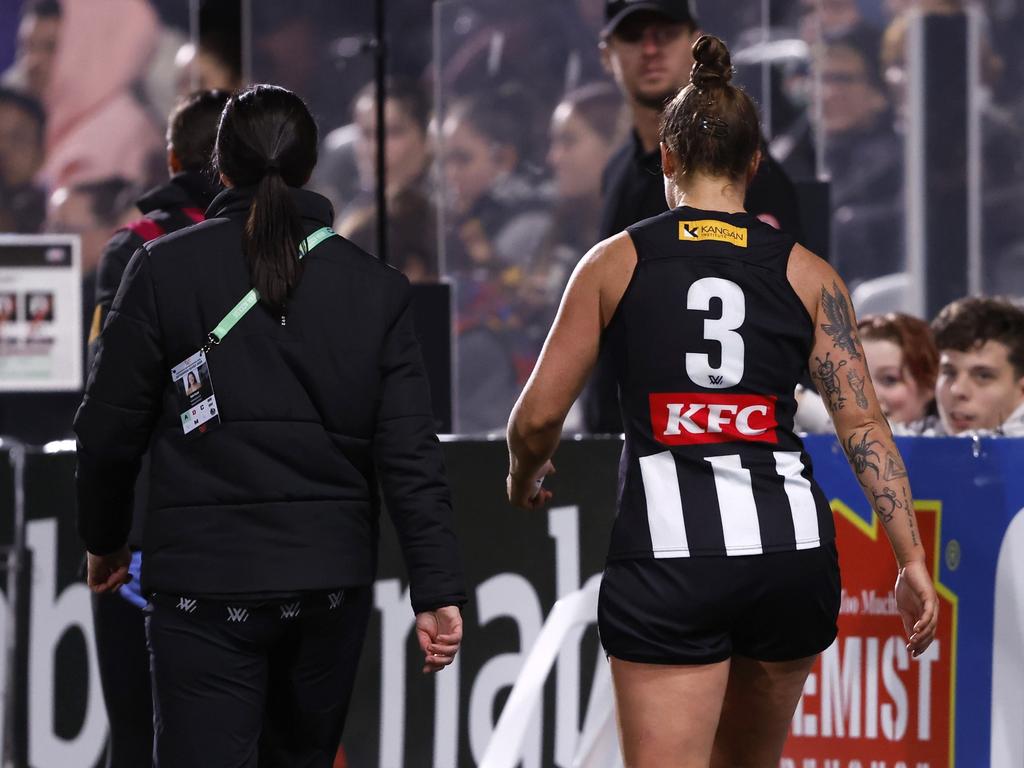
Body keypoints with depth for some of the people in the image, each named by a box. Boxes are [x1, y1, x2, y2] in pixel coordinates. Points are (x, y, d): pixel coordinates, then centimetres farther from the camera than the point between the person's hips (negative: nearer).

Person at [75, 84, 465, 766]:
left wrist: (106, 541, 16)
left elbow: (109, 429, 0)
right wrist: (439, 591, -1)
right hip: (331, 582, 3)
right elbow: (412, 458, -3)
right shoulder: (376, 287, 2)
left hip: (204, 580, -3)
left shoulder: (163, 268, -4)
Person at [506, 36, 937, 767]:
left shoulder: (616, 262, 5)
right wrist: (913, 560, 0)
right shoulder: (806, 272, 8)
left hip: (667, 549, -3)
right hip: (792, 542, 3)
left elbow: (539, 414, 4)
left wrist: (525, 478, 26)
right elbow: (863, 421, 1)